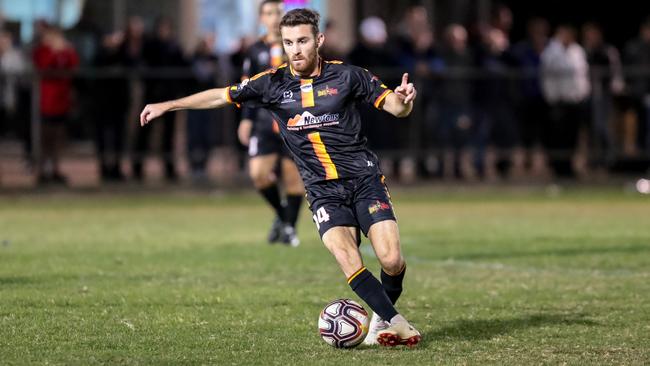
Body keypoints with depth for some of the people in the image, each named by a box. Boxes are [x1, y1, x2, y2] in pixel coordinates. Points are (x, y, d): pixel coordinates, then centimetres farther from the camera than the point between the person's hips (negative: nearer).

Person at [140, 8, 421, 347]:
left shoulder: (346, 75, -4)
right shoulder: (272, 83, 2)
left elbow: (395, 108, 0)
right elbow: (221, 96, 13)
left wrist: (403, 99, -23)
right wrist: (167, 105, 13)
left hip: (364, 179, -1)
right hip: (323, 189, 1)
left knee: (391, 260, -15)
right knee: (348, 261, -23)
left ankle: (382, 318, 14)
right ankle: (397, 323, -12)